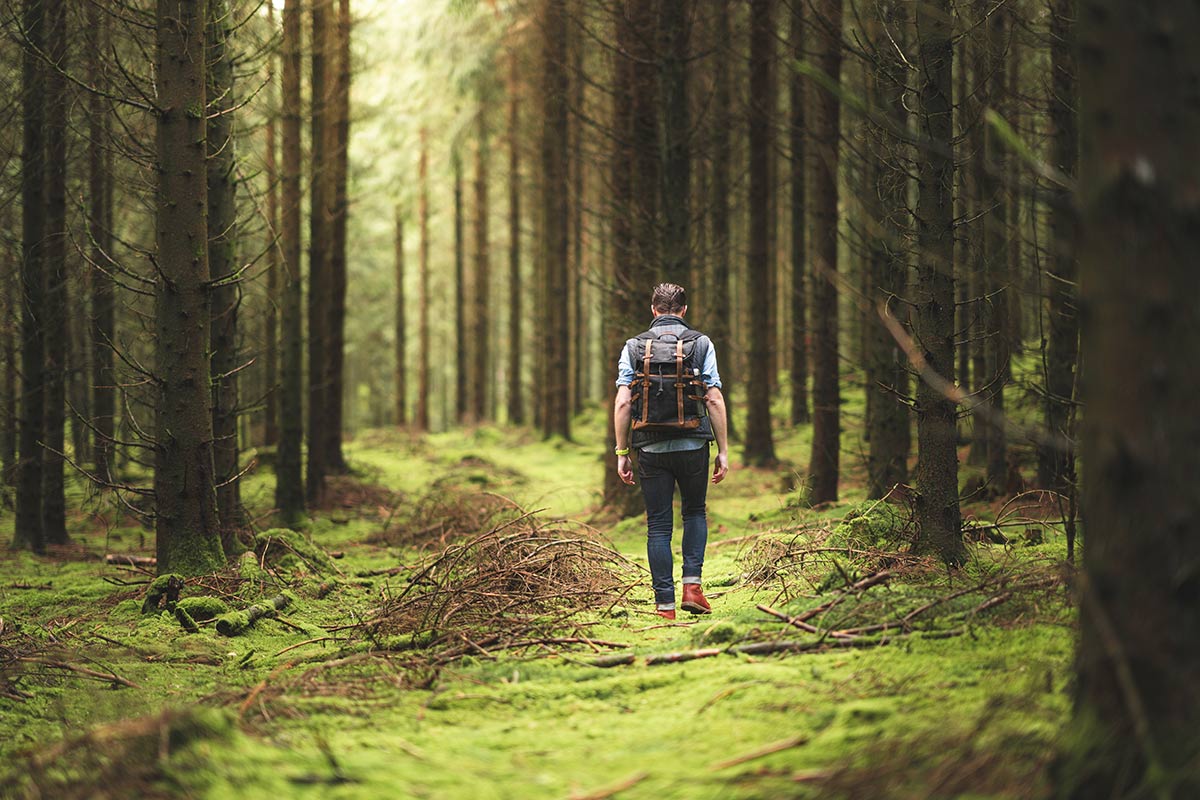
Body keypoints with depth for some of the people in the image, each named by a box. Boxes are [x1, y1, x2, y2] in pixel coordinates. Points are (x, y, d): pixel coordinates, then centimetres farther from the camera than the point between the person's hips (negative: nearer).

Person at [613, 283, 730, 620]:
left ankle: (665, 604, 2)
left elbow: (623, 403, -3)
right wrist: (723, 451, -1)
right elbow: (715, 400, -5)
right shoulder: (701, 344, 0)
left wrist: (622, 453, 1)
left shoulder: (634, 347, 3)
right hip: (693, 445, 0)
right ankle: (692, 585, 4)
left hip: (651, 448, 0)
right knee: (695, 512, 20)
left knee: (658, 526, 6)